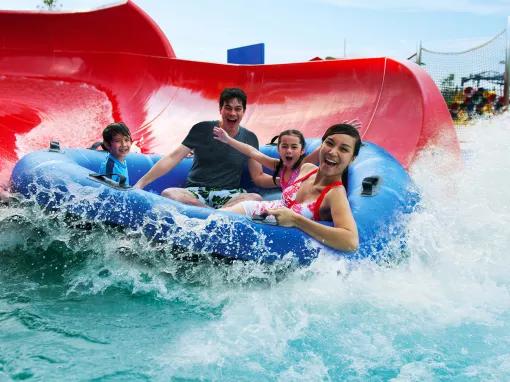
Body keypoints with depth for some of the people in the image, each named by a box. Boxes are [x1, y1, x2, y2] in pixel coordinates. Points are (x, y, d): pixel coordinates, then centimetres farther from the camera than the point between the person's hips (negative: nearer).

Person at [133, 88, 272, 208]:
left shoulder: (250, 138, 6)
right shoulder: (202, 129, 0)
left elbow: (258, 177, 7)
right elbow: (173, 158, -5)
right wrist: (141, 183, -13)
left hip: (228, 195, 1)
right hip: (196, 192, -1)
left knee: (256, 199, -32)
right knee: (167, 194, -32)